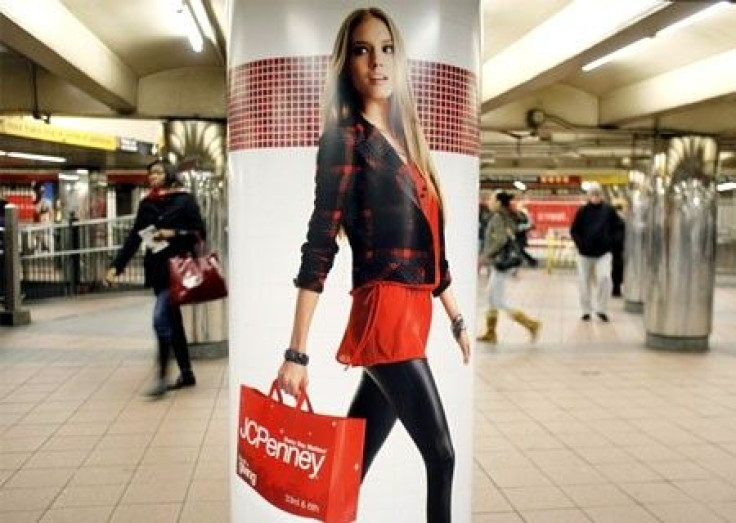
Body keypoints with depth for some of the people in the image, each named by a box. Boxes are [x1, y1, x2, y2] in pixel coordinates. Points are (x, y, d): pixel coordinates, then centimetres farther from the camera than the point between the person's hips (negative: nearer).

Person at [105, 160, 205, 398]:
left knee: (161, 319, -14)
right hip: (156, 268, 6)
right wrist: (116, 266, 2)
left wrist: (174, 233, -17)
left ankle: (162, 377, -6)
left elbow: (199, 233, -4)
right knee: (172, 321, 10)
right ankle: (187, 374, 20)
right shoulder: (146, 205, 11)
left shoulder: (184, 200, -4)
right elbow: (134, 238, 8)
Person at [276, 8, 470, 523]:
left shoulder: (404, 141, 16)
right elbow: (319, 248, -14)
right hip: (385, 316, -7)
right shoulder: (345, 138, -6)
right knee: (440, 454, 0)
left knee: (353, 462, 14)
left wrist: (457, 319, 23)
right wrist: (297, 353, -17)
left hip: (412, 316, 7)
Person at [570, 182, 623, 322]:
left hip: (604, 252, -1)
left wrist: (610, 241, -1)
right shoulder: (582, 211, -1)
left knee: (604, 278, -17)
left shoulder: (609, 210, 0)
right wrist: (580, 243, -6)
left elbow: (617, 227, 8)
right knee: (584, 282, 5)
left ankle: (601, 308, -1)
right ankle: (586, 310, 19)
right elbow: (574, 230, 4)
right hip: (585, 253, 1)